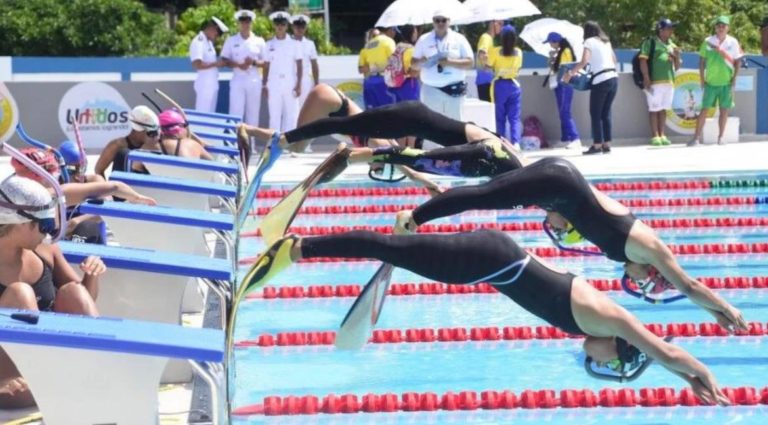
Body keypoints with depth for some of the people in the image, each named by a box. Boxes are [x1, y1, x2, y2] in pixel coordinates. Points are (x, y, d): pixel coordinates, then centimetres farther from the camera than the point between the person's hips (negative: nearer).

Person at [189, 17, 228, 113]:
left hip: (212, 84, 10)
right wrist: (215, 64, -20)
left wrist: (219, 63, 5)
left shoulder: (209, 42, 16)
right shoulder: (198, 42, -15)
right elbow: (197, 65, -24)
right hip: (204, 85, -10)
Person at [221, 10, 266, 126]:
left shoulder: (259, 41, 7)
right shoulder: (231, 41, 6)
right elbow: (224, 60, 3)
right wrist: (238, 65, -14)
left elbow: (265, 62, 7)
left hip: (254, 81, 1)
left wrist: (254, 62, -13)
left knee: (253, 113, 4)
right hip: (238, 80, -1)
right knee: (236, 112, -7)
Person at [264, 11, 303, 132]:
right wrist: (264, 84, 2)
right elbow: (266, 66, 8)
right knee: (274, 115, 0)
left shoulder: (294, 44, 5)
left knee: (291, 115, -2)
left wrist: (299, 85, -4)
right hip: (274, 84, 1)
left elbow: (299, 65, 3)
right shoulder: (269, 44, 8)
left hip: (290, 84, -1)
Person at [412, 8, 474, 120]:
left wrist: (450, 62, -17)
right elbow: (414, 63, 8)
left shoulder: (459, 39, 3)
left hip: (454, 89, 0)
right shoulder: (424, 40, 6)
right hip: (431, 90, 1)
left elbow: (470, 62, -2)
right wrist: (424, 61, -15)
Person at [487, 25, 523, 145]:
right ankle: (516, 142, -13)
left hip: (500, 85, -2)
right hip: (514, 85, 2)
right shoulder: (518, 52, 0)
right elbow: (518, 69, 9)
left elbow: (489, 66, -3)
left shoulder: (496, 51, -8)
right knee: (514, 118, 2)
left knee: (500, 118, 6)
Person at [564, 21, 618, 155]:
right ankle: (606, 144, 10)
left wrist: (570, 73, -8)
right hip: (614, 78, 7)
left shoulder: (589, 41, -2)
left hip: (601, 80, -7)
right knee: (606, 113, 12)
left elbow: (584, 62, -13)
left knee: (595, 114, 1)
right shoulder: (606, 42, 18)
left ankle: (597, 145, -3)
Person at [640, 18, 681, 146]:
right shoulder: (650, 43, 0)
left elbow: (676, 67, 21)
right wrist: (646, 78, -15)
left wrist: (677, 56, 0)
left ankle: (662, 135, 14)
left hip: (669, 82, 6)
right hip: (654, 82, -6)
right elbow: (643, 61, -7)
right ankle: (655, 136, -2)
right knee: (654, 109, -4)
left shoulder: (672, 46, 18)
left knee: (664, 110, 9)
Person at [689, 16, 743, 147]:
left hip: (727, 82, 1)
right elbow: (702, 61, 7)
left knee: (724, 110, 3)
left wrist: (734, 79, -2)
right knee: (705, 109, -3)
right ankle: (697, 137, -3)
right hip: (711, 82, -1)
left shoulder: (733, 42, 4)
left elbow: (738, 62, 7)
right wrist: (702, 79, 2)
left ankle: (721, 137, 12)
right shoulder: (708, 42, 4)